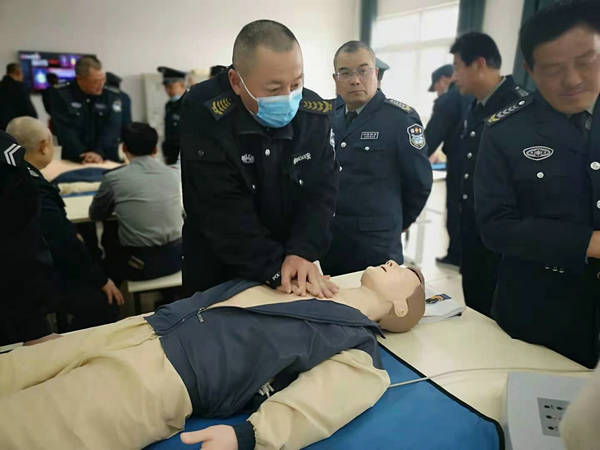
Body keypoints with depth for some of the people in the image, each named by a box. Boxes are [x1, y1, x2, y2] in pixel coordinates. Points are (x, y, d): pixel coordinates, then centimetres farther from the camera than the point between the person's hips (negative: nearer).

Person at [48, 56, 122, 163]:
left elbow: (112, 128, -8)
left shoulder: (112, 95, 2)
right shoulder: (60, 94, -1)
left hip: (107, 159, 1)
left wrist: (100, 153, -23)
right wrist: (82, 156, -21)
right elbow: (65, 130, -8)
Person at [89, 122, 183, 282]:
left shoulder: (113, 178, -9)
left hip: (140, 265, -2)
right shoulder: (173, 174, -1)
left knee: (105, 255, 26)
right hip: (176, 257, 3)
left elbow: (95, 215, 8)